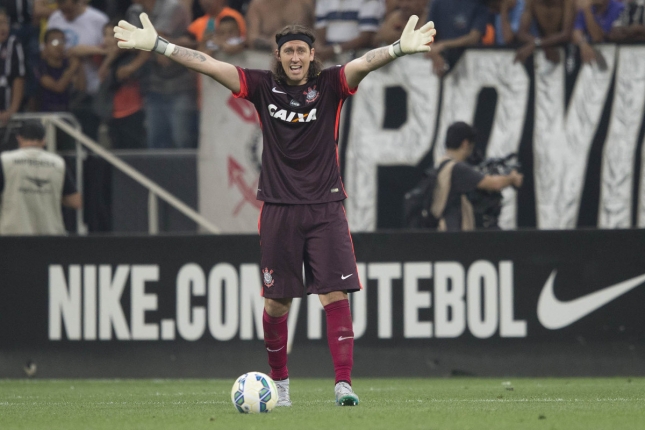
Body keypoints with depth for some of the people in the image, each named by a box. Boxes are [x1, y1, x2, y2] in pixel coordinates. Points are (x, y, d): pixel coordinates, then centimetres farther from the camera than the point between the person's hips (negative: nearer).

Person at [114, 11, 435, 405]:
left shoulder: (329, 85, 0)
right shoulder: (264, 86, 4)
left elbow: (365, 63, -18)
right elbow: (208, 64, 1)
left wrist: (400, 48, -37)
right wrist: (157, 46, -4)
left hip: (325, 208, -1)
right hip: (279, 209, 1)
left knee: (335, 295, -9)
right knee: (277, 300, 6)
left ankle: (344, 384, -13)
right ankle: (279, 383, 23)